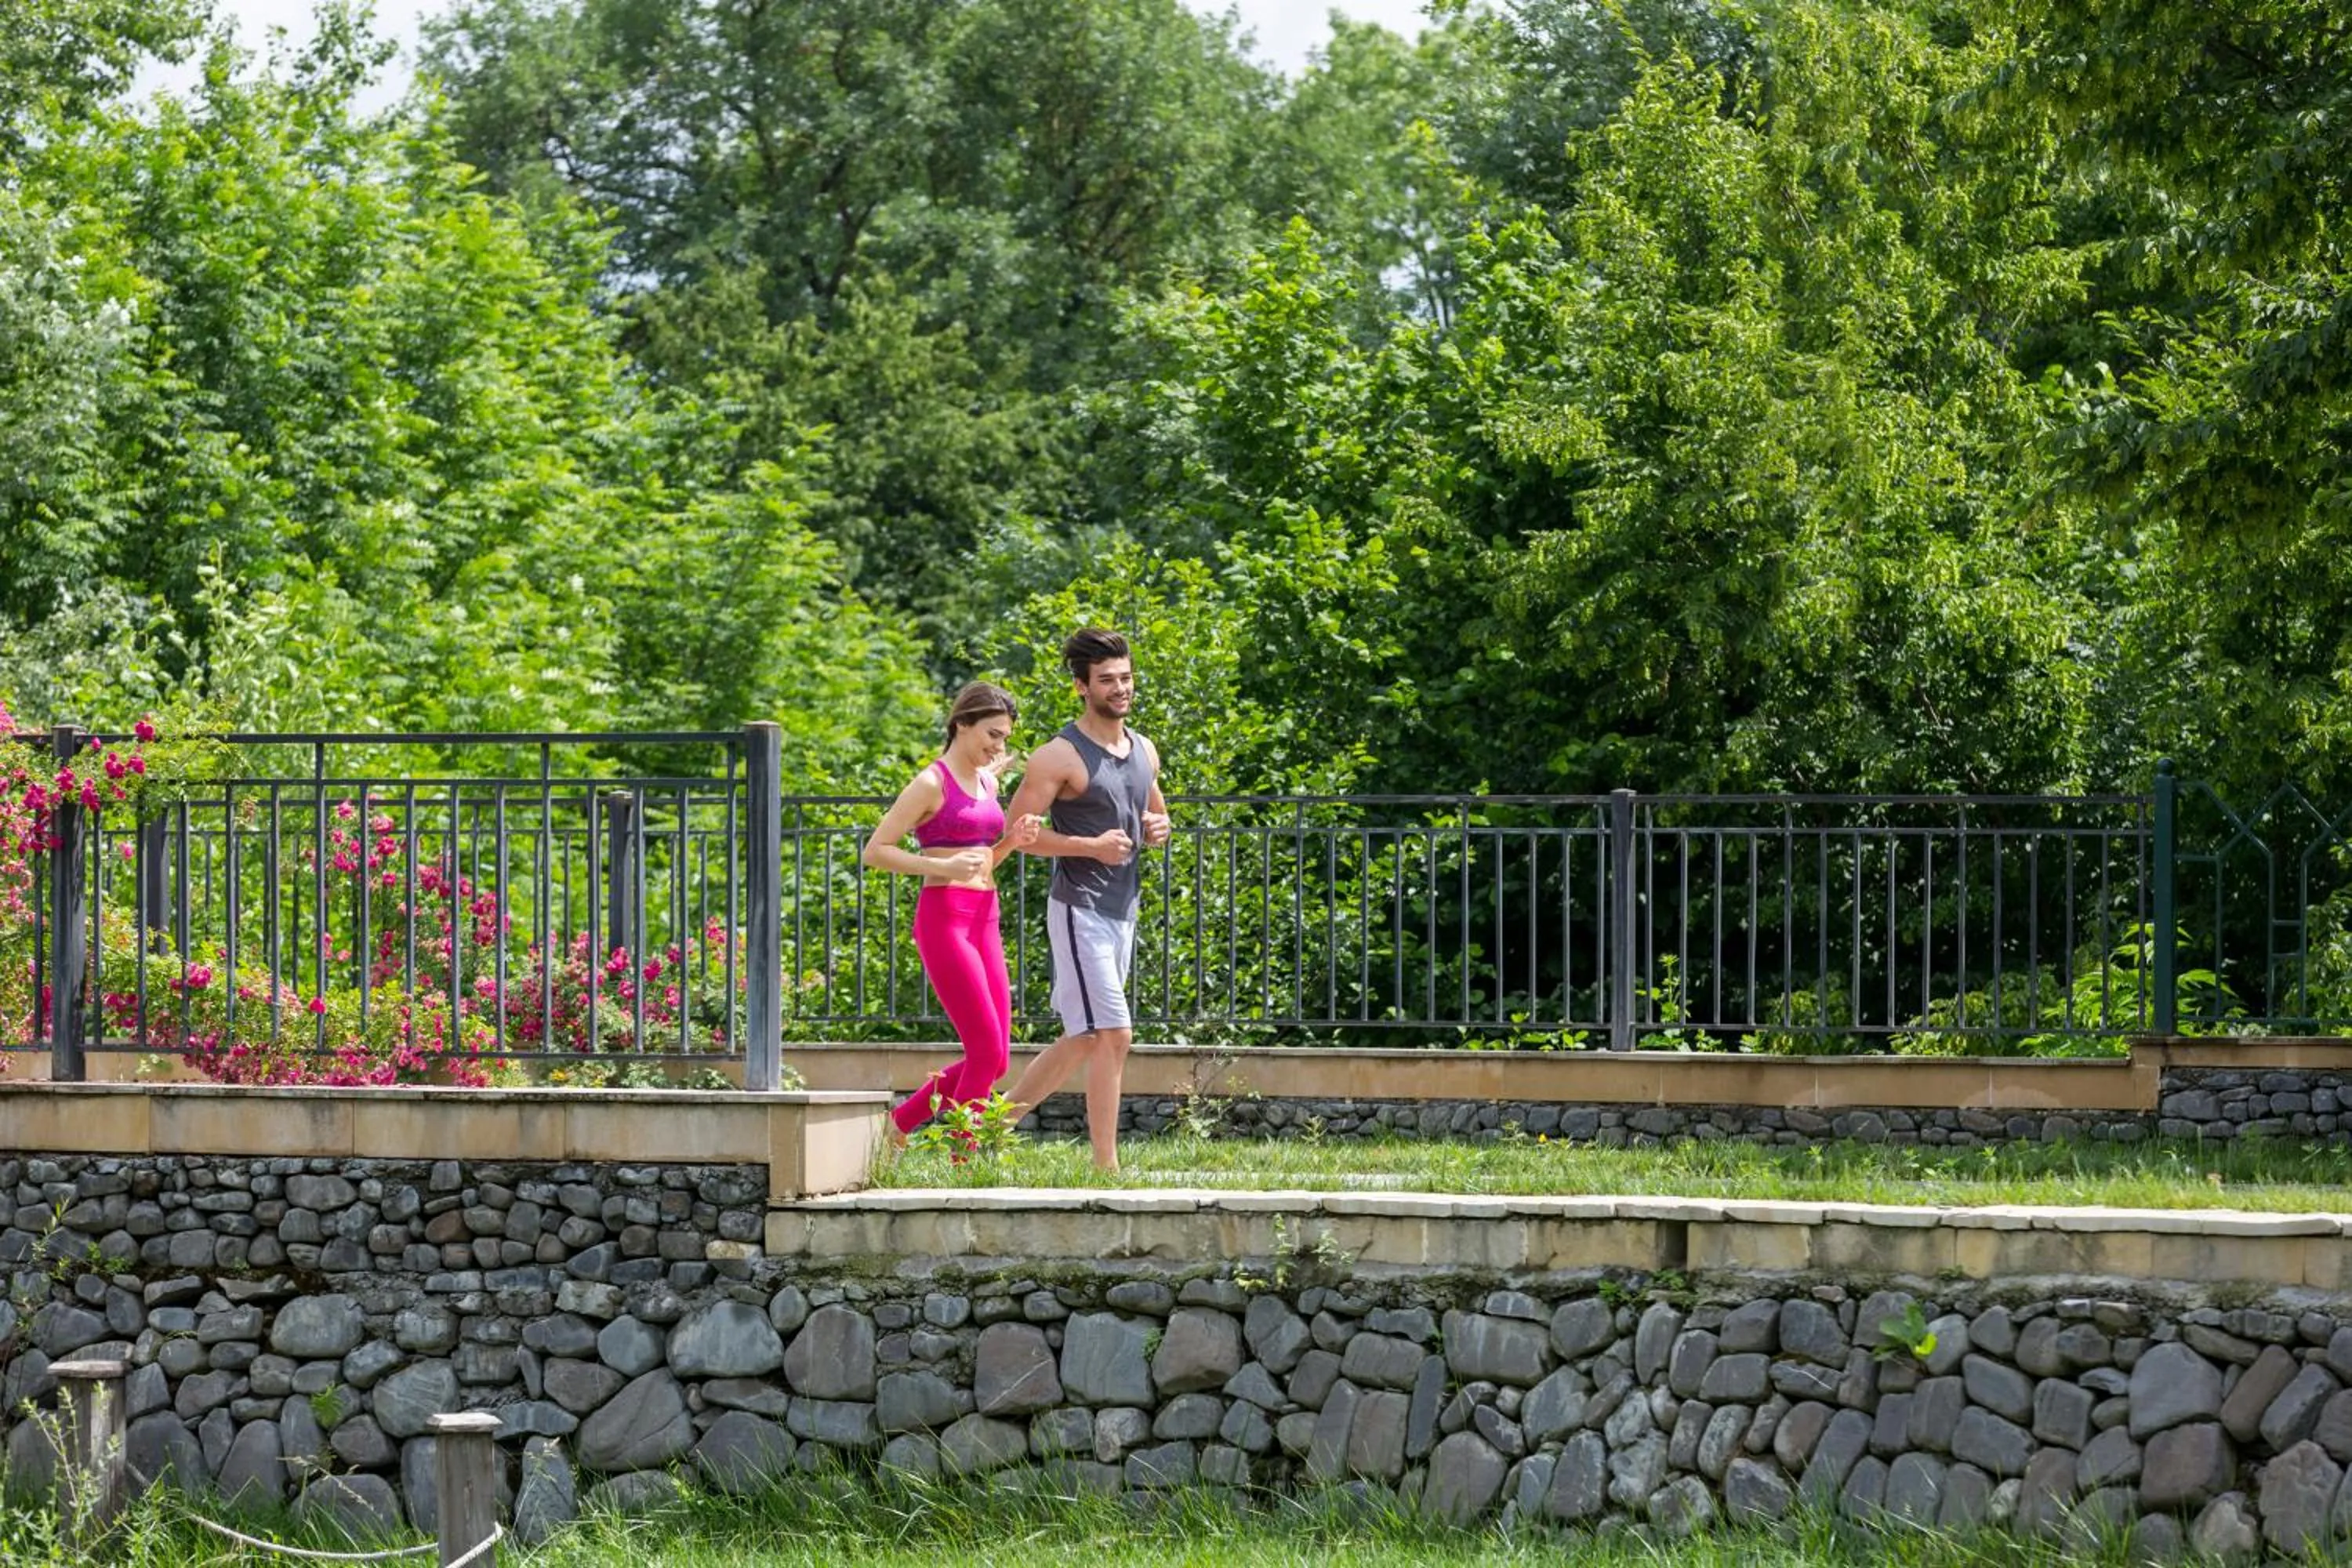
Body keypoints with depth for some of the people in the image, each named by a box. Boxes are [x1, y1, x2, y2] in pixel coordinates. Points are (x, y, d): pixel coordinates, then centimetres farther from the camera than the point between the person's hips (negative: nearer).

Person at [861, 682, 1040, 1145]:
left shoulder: (987, 783, 15)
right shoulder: (931, 784, -8)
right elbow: (875, 851, -10)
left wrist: (1014, 839, 6)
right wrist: (944, 866, -20)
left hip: (984, 920, 8)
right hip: (944, 919, -8)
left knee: (994, 1060, 7)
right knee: (988, 1052, -11)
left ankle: (897, 1123, 20)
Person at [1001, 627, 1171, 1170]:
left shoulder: (1145, 752, 12)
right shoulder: (1061, 756, -11)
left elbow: (1156, 813, 27)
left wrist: (1158, 829, 2)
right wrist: (1092, 846, -21)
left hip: (1122, 911, 8)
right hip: (1079, 909, -8)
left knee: (1084, 1040, 12)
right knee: (1113, 1036, -13)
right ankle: (1106, 1166, -7)